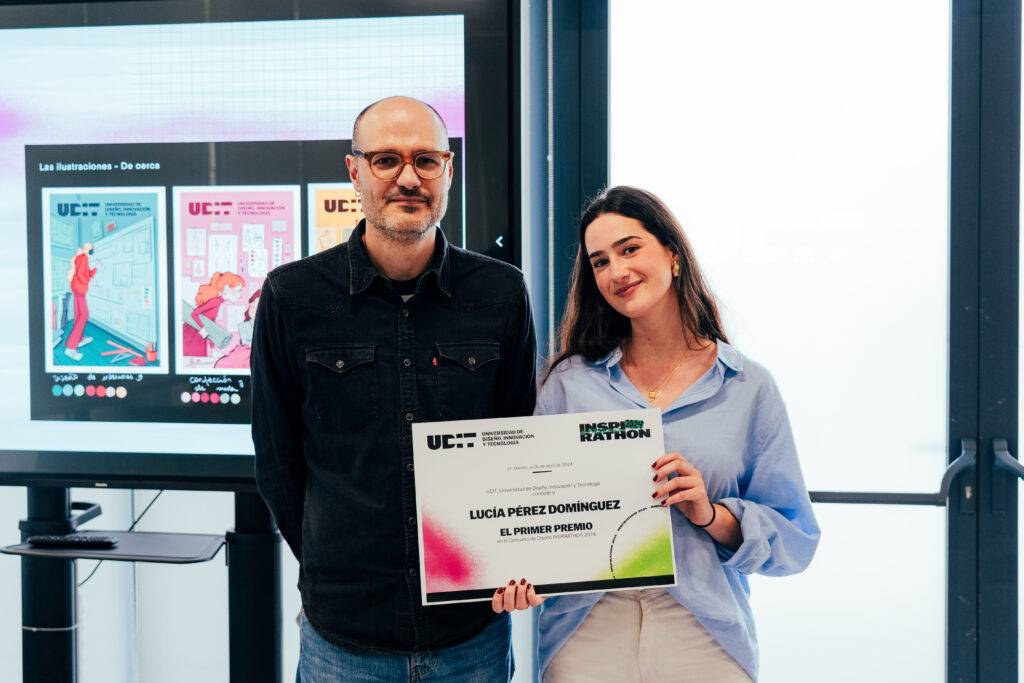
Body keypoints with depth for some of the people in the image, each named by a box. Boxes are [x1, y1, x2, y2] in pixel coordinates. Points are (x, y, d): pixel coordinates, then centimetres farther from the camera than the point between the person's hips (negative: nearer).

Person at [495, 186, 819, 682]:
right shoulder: (569, 382, 4)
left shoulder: (747, 388, 1)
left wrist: (712, 515, -12)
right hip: (586, 630, 1)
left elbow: (795, 539, 2)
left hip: (706, 636, 0)